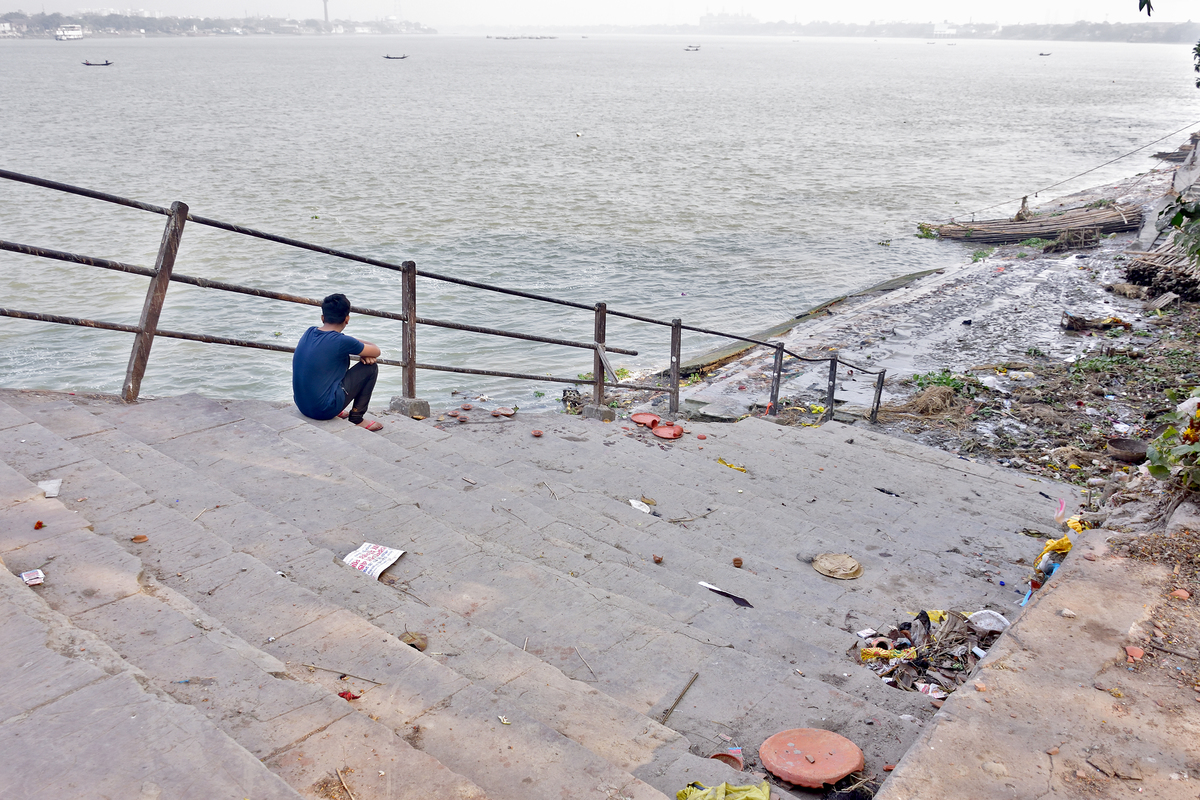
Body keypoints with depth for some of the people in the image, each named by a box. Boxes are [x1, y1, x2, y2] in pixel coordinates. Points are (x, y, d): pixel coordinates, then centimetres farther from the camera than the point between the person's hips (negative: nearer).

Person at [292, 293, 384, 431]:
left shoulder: (309, 332, 4)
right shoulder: (342, 342, -17)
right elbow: (376, 352, -2)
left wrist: (362, 352, 5)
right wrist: (364, 351, 17)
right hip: (324, 410, -8)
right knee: (371, 367, 3)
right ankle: (356, 418, 9)